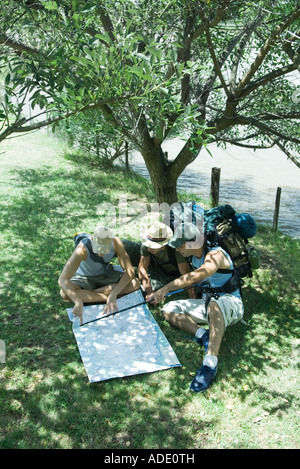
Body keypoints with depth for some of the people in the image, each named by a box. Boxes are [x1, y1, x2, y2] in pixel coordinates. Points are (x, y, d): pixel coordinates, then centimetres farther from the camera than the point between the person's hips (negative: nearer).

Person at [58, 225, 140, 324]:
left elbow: (130, 271, -28)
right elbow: (62, 280, -41)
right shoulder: (82, 249, -37)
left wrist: (113, 294, -38)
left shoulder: (116, 243, -29)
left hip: (105, 273, 3)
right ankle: (106, 298, -21)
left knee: (135, 284, -21)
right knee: (64, 293, -33)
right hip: (85, 277, -2)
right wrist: (78, 302, -54)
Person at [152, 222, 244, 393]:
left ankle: (210, 365, -48)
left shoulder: (215, 254, -23)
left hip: (231, 303, -9)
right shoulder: (196, 255, 5)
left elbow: (196, 276, -40)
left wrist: (166, 288, -41)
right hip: (208, 302, 9)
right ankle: (203, 334, -21)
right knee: (169, 309, -2)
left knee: (215, 304, -44)